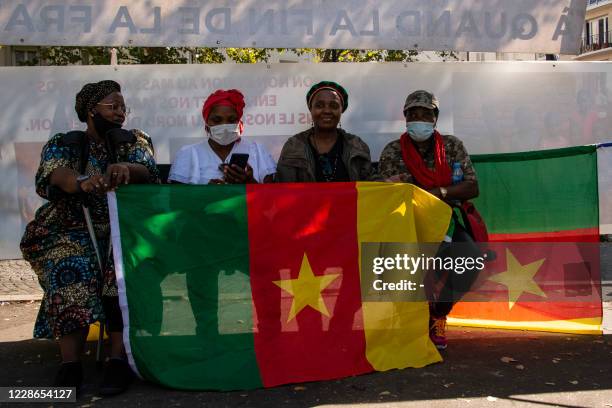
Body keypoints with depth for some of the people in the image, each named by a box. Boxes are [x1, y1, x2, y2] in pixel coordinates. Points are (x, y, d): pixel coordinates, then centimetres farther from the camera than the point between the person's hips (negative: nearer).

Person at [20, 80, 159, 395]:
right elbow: (55, 175, -15)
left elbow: (146, 171, -9)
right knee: (72, 269, -31)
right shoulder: (63, 143, 7)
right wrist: (83, 181, -40)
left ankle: (120, 359, -34)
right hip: (73, 229, 0)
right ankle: (70, 364, -32)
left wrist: (124, 168, -34)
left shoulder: (135, 140, 12)